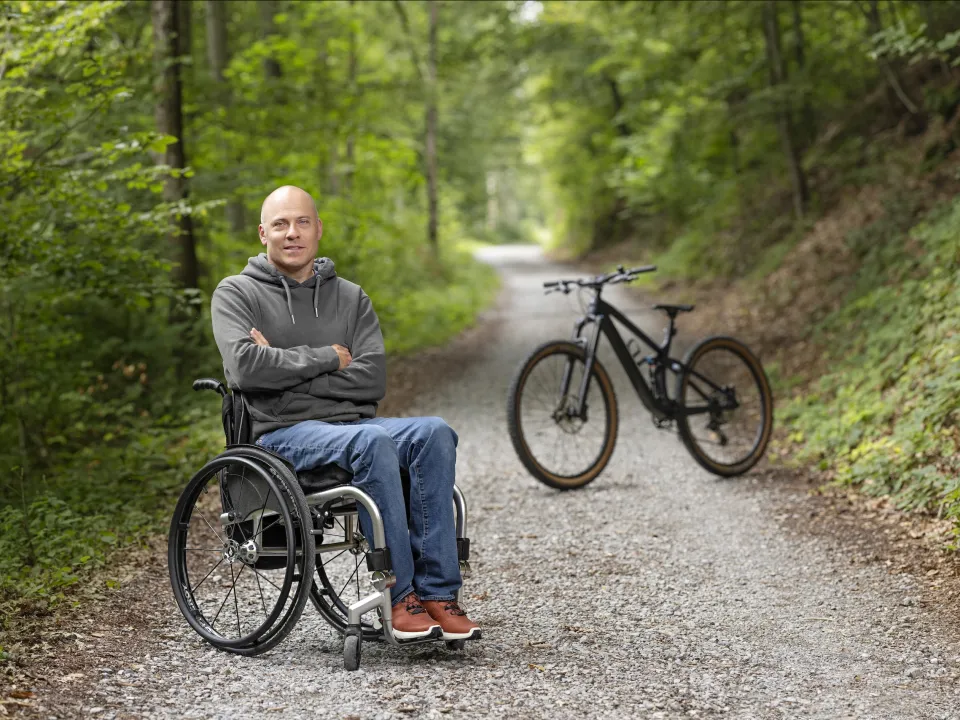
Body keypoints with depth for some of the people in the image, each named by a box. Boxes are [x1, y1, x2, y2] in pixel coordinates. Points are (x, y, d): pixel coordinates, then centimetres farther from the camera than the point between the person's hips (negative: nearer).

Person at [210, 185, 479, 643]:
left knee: (434, 432, -26)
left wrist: (286, 367, -5)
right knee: (372, 441, -35)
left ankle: (437, 593, -28)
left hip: (353, 422, 4)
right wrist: (326, 359, -6)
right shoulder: (236, 293, 7)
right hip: (282, 432, -4)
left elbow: (373, 379, 2)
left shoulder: (350, 297, 17)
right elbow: (245, 366, -12)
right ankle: (401, 594, -29)